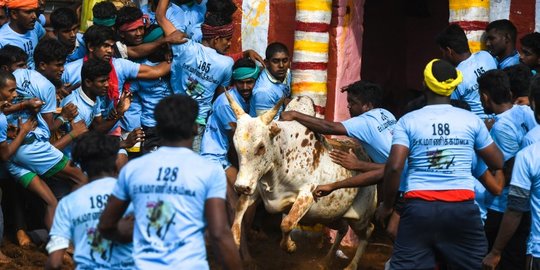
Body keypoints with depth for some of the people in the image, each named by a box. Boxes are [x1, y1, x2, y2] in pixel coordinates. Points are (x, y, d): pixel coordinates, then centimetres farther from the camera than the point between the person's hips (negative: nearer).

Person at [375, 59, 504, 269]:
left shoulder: (408, 121, 2)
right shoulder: (471, 120, 5)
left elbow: (394, 167, -8)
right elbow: (497, 163, 12)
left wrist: (387, 205, 6)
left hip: (419, 207, -1)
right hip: (461, 208, 1)